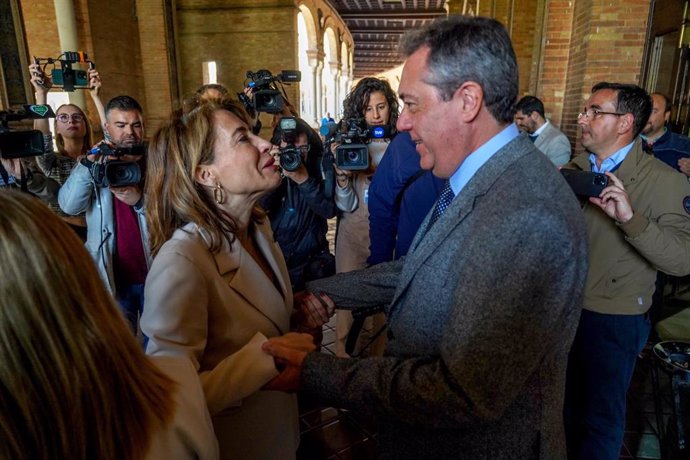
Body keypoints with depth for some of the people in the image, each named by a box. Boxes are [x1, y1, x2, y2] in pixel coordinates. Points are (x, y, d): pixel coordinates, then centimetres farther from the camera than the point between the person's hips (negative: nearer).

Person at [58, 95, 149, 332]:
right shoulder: (93, 164, 2)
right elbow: (69, 206, -12)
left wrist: (139, 200, -27)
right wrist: (88, 165, -25)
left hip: (155, 274, 0)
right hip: (112, 277, 1)